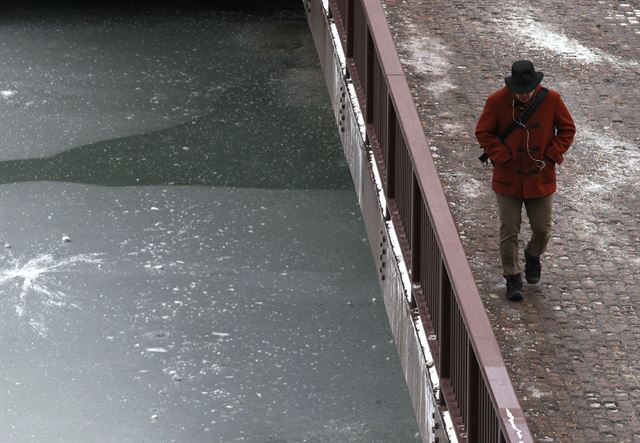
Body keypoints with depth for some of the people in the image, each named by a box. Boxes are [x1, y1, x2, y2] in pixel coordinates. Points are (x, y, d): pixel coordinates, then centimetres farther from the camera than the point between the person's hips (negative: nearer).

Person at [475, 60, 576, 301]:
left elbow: (567, 129, 2)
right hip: (508, 179, -1)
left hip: (540, 178, 1)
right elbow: (483, 132, -3)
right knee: (509, 231, 1)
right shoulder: (497, 101, -13)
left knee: (542, 229, 9)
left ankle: (533, 256, 41)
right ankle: (513, 277, 14)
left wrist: (551, 156, -8)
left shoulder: (551, 100, -10)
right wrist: (502, 157, -12)